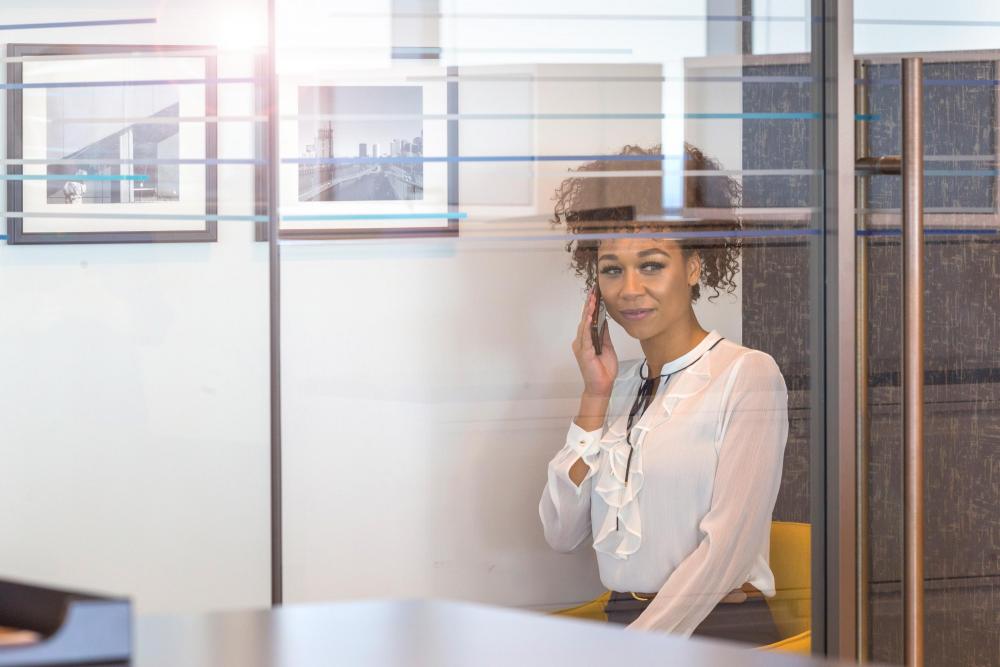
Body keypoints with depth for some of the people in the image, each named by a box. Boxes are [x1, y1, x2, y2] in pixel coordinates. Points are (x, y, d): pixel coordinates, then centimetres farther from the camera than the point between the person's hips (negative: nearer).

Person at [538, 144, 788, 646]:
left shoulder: (746, 374, -1)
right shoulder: (618, 386, 17)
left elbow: (727, 545, -10)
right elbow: (561, 532, 9)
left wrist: (634, 651, -17)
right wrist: (595, 398, 4)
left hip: (718, 629, -6)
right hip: (620, 627, 6)